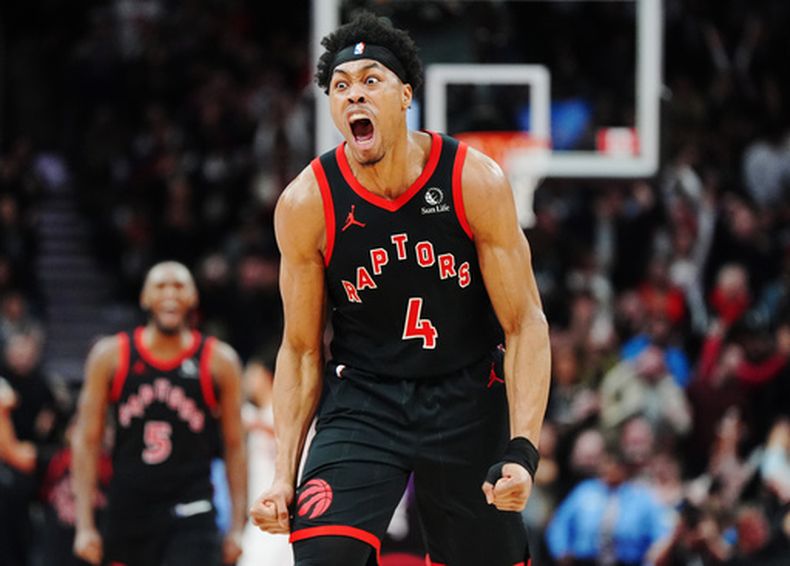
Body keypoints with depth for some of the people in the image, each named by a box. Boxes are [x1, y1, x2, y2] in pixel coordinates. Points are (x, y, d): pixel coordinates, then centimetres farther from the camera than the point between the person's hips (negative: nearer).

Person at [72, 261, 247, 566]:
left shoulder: (219, 360, 2)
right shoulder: (111, 355, 3)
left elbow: (234, 446, 5)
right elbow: (87, 441, 3)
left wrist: (237, 527, 0)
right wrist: (85, 526, -3)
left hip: (191, 515, -2)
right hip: (127, 513, 2)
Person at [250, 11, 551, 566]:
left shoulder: (476, 182, -15)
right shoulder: (305, 204, -12)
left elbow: (524, 324, -11)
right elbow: (301, 349, -1)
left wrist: (522, 450, -23)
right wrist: (284, 475, -9)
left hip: (469, 400, 1)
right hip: (361, 400, 0)